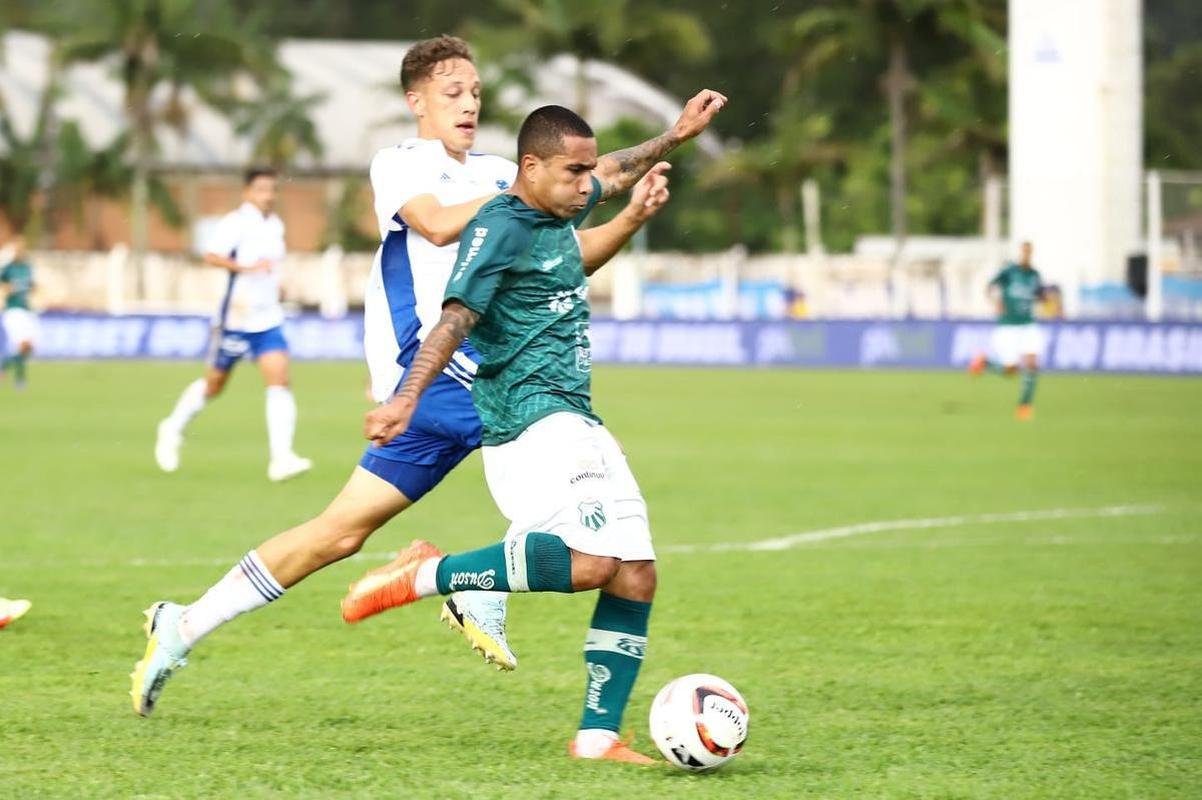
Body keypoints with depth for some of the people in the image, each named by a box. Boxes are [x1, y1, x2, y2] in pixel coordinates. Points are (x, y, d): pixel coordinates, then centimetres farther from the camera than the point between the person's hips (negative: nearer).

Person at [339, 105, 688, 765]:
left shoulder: (560, 213, 16)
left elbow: (609, 178, 39)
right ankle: (430, 574, -15)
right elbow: (457, 316, -22)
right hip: (530, 420, -10)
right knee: (591, 560, -27)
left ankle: (597, 735, 3)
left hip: (576, 423, 10)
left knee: (635, 575, 2)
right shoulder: (500, 227, -10)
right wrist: (407, 398, -34)